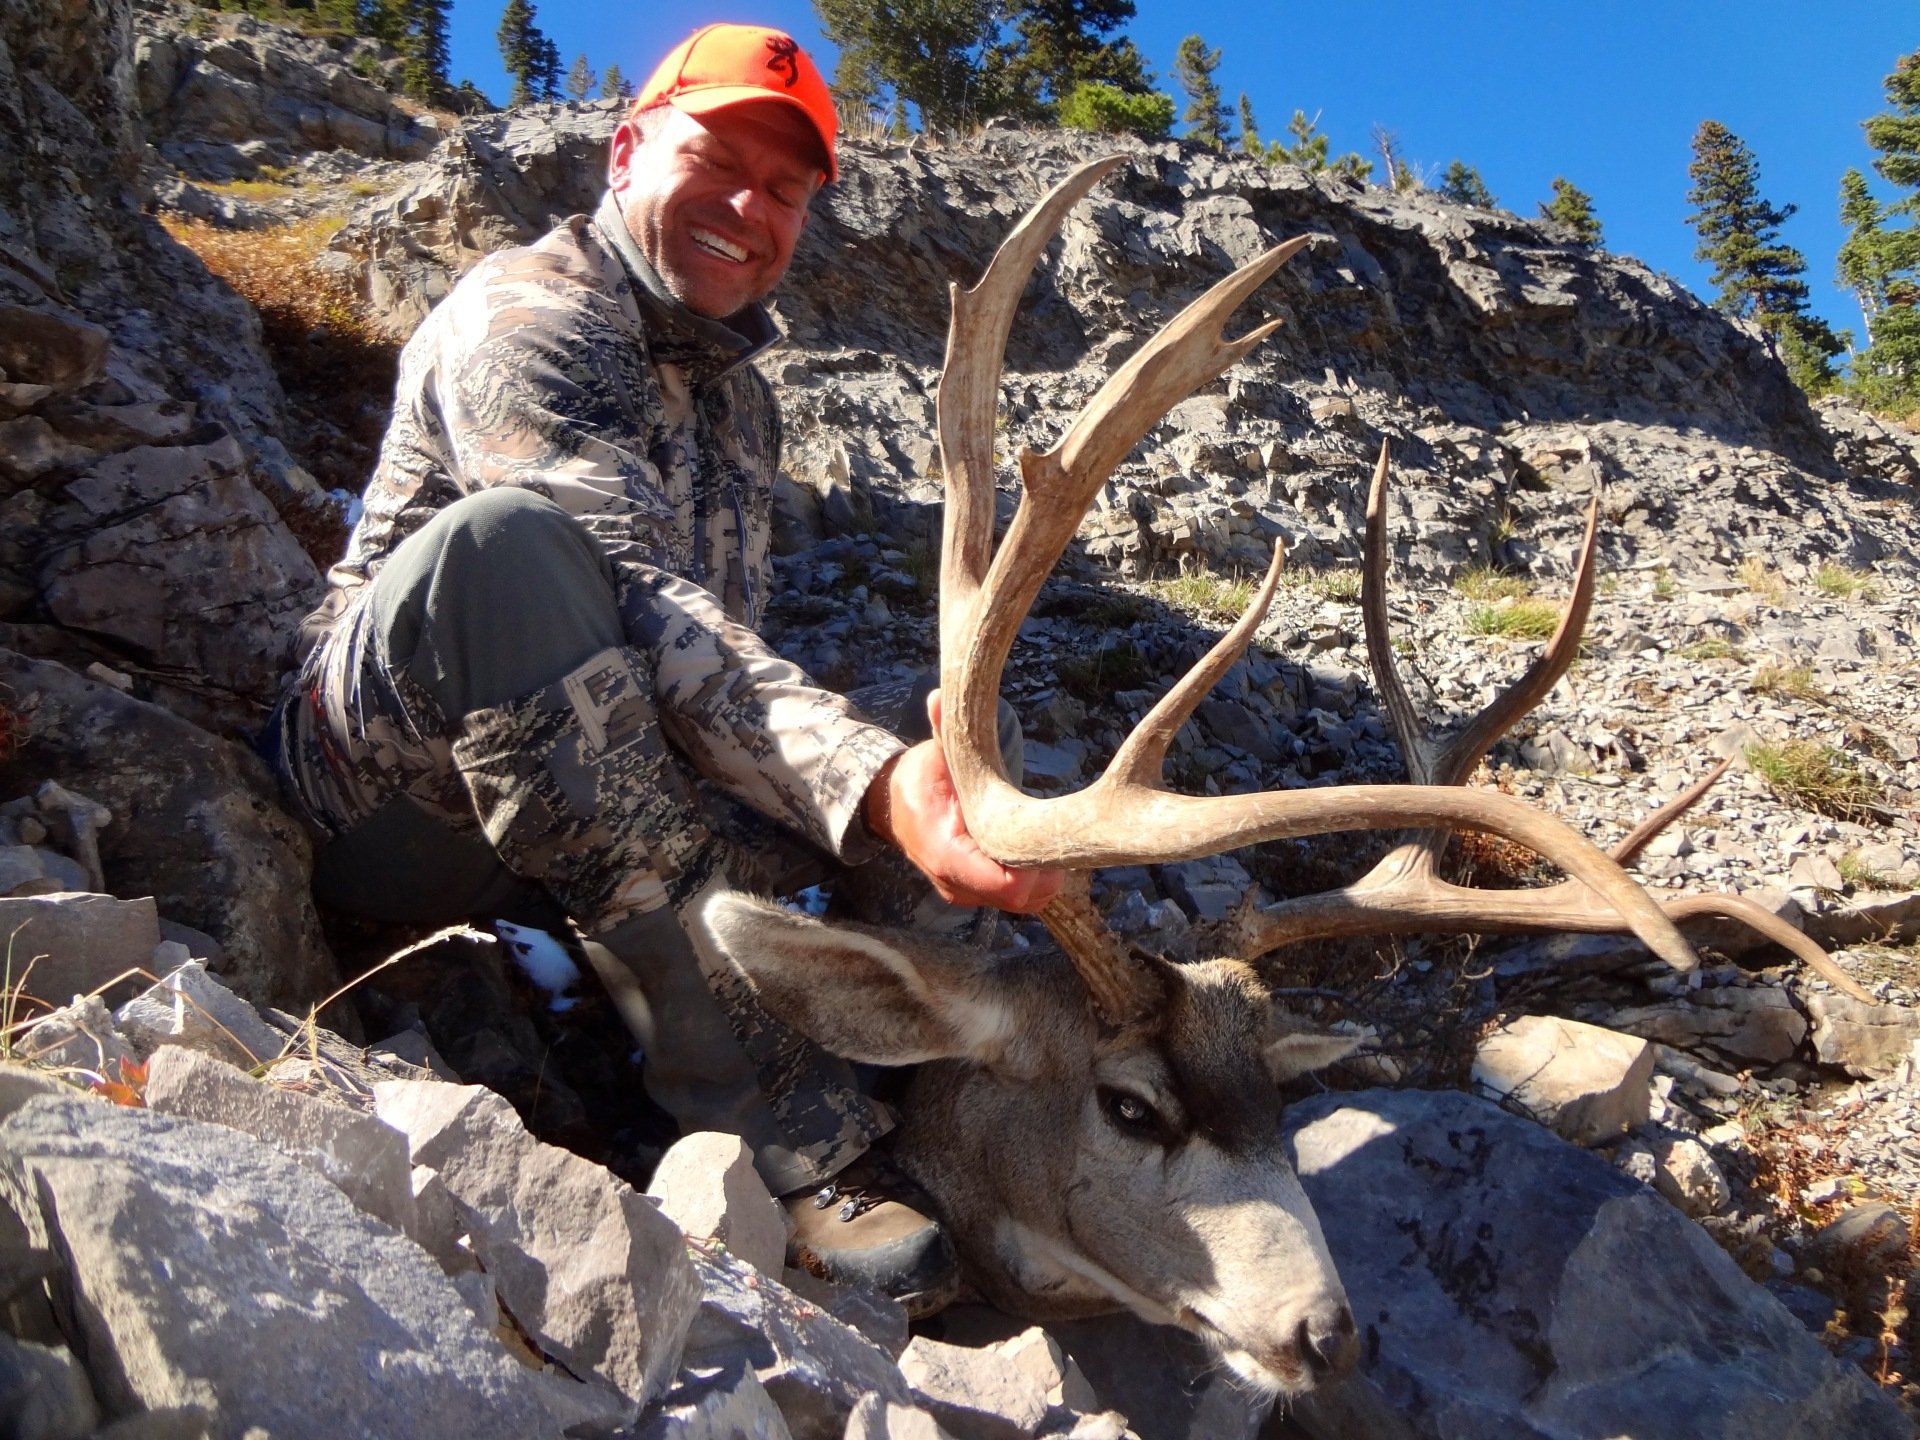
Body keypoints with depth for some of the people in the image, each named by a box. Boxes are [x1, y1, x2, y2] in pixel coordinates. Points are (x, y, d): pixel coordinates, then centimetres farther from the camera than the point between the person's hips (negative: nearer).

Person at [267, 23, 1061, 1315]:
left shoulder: (739, 395, 15)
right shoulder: (525, 316, -13)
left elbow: (722, 647, 15)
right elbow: (642, 610, -31)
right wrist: (872, 781, -46)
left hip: (571, 810, 7)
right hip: (387, 775, -7)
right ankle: (787, 1130, -39)